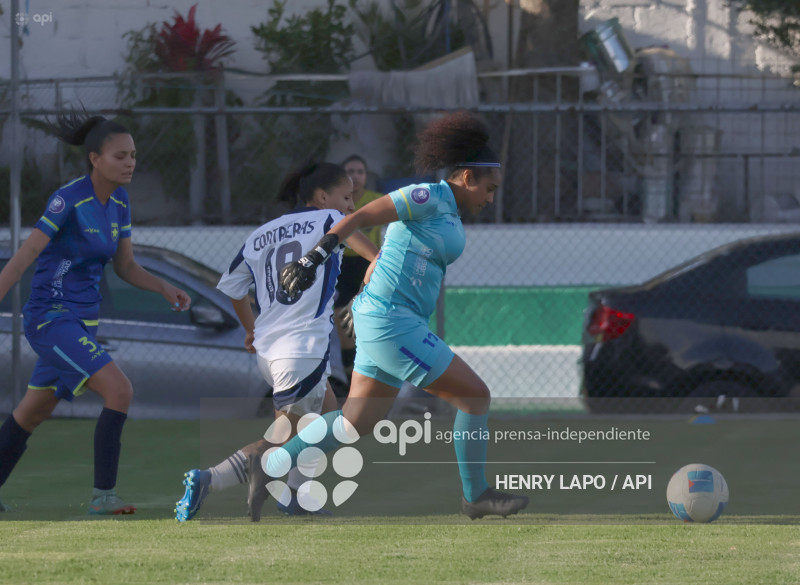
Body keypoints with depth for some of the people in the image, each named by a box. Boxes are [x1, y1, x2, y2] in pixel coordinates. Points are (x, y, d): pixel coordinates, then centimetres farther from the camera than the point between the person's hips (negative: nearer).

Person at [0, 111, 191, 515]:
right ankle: (103, 495, -15)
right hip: (50, 319, -9)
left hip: (81, 322, 9)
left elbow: (126, 267, 12)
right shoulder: (68, 199, -18)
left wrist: (166, 289, -5)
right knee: (120, 392, -21)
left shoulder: (118, 201, 6)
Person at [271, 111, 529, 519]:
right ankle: (476, 496, 8)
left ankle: (263, 470, 11)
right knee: (475, 396, -3)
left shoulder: (447, 211, 16)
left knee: (356, 423, 11)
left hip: (378, 318, 10)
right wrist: (314, 258, -23)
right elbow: (360, 217, -17)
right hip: (392, 321, -10)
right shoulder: (429, 198, -12)